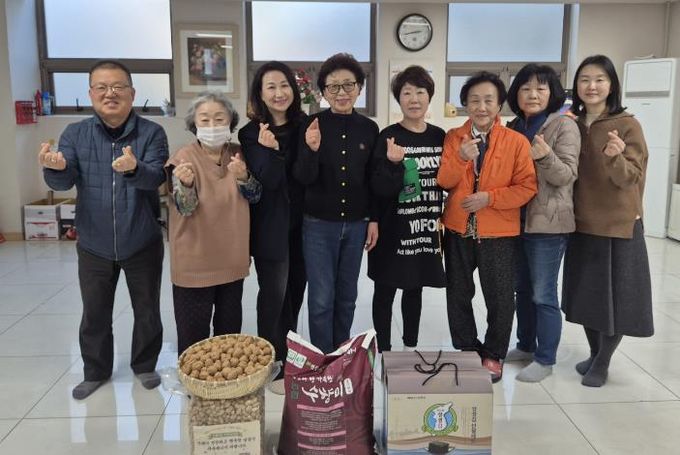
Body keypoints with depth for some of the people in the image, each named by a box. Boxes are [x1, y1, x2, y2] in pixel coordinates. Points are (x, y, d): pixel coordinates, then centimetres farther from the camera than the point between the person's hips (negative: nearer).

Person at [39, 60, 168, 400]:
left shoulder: (151, 133, -10)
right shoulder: (75, 134, -3)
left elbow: (155, 177, -24)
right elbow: (63, 182, -14)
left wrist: (133, 169, -47)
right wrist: (56, 167, -38)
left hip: (142, 244, -1)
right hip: (94, 246, 2)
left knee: (147, 310, 13)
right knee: (94, 314, 15)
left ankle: (145, 366, 34)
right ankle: (95, 372, 35)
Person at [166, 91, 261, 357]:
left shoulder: (238, 155, 1)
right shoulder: (185, 157, -11)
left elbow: (255, 196, -6)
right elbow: (185, 208, -20)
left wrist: (242, 176, -27)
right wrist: (186, 184, -41)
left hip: (232, 258, 4)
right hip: (195, 260, -4)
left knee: (230, 329, 19)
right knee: (193, 335, 6)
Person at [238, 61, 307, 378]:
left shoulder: (304, 126, 5)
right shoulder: (251, 134, -7)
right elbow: (267, 182, -17)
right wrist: (271, 150, -32)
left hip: (301, 222, 5)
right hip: (271, 226, -5)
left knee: (296, 288, 15)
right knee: (274, 293, 0)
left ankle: (289, 350, 34)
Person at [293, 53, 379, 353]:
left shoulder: (369, 128, 2)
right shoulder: (312, 125, -7)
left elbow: (372, 179, 8)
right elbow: (303, 178, -11)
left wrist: (374, 219, 5)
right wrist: (312, 149, -28)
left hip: (356, 225, 3)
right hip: (319, 224, -3)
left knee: (347, 295, 14)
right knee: (321, 297, 0)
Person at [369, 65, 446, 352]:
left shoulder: (439, 136, 5)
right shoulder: (389, 136, -9)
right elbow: (380, 188, -15)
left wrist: (442, 219, 2)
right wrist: (394, 164, -30)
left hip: (426, 228, 4)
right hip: (393, 229, -4)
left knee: (414, 289, 15)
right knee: (385, 290, 4)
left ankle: (411, 347, 30)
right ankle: (384, 351, 18)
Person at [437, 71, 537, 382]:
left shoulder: (516, 141, -5)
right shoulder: (453, 137, 2)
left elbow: (527, 187, -8)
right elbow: (443, 182, -5)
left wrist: (489, 198, -18)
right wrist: (460, 158, -22)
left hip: (498, 233, -2)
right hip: (458, 230, 3)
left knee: (500, 298, 7)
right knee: (458, 294, 12)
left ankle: (493, 355, 26)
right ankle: (466, 351, 30)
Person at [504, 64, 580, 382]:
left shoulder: (564, 125, -8)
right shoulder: (513, 128, 10)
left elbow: (567, 175, -15)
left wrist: (545, 156, -33)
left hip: (548, 222, -7)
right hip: (516, 220, 7)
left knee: (543, 293, -2)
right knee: (522, 288, 16)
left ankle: (545, 359, 10)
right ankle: (526, 346, 30)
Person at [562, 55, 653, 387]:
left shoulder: (627, 125, -9)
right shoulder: (573, 124, 5)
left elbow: (631, 178, -15)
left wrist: (616, 158, -34)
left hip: (619, 225, -5)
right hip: (582, 224, 5)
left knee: (616, 296, 4)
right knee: (586, 293, 13)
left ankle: (603, 363, 19)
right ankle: (593, 353, 31)